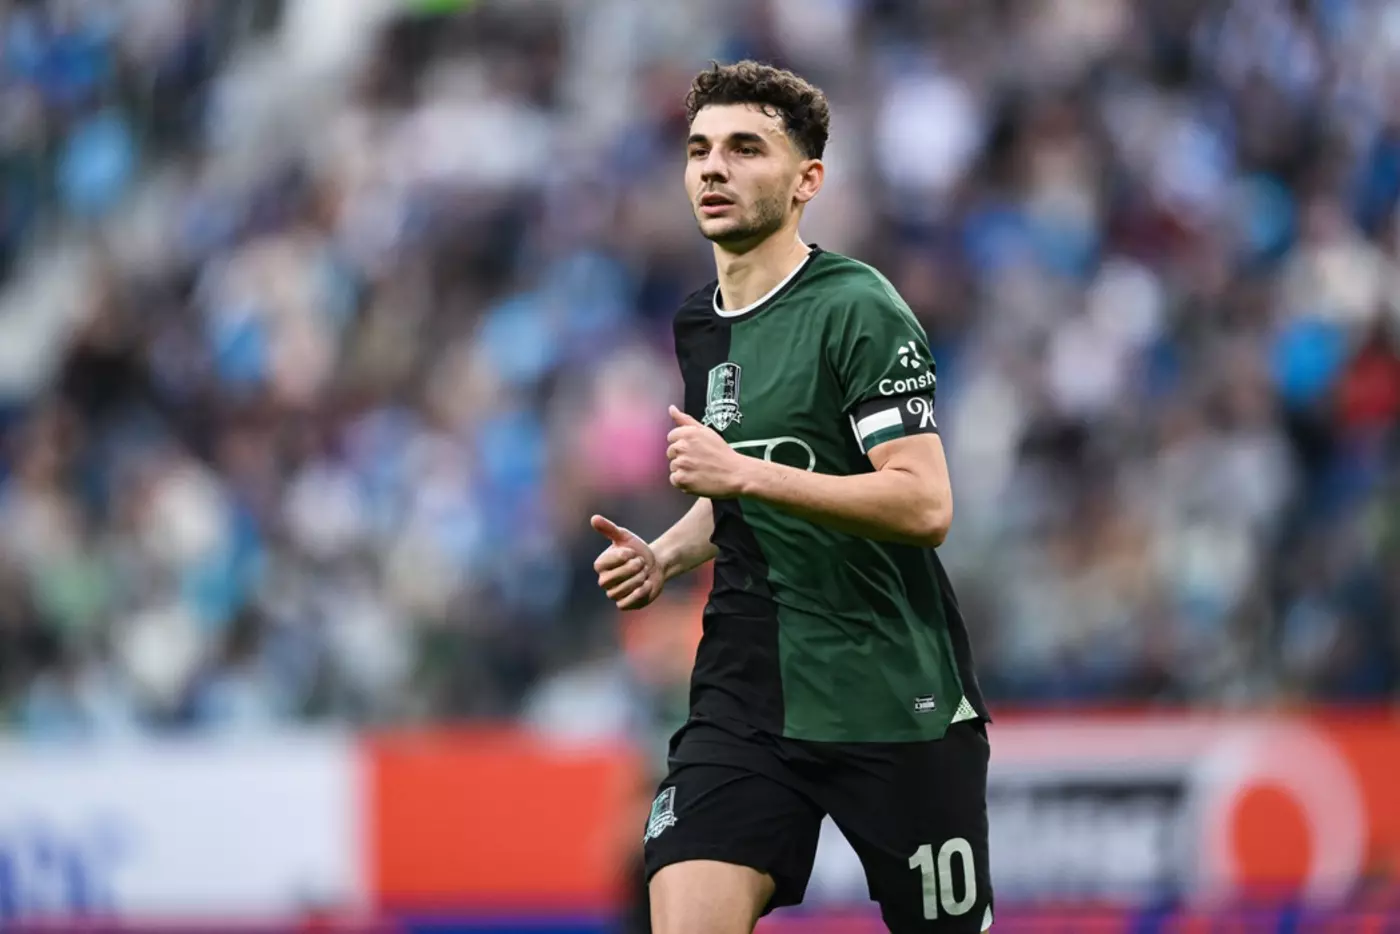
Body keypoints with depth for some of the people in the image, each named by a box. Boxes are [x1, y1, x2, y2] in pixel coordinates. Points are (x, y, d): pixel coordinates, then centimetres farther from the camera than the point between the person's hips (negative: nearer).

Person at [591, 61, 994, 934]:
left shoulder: (858, 310, -11)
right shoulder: (700, 324, 13)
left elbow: (925, 506, -21)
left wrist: (744, 474, -24)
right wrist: (665, 554, 9)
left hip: (896, 709, -6)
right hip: (745, 698, 6)